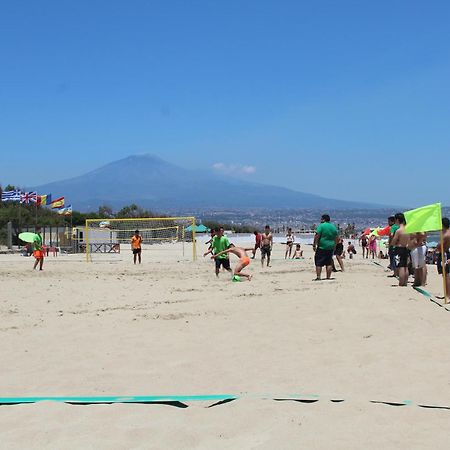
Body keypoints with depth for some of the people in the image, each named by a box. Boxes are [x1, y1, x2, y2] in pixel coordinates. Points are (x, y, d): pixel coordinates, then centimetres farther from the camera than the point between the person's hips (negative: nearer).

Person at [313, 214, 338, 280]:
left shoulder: (321, 226, -8)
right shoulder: (333, 227, 11)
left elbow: (317, 236, -14)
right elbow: (336, 238, 14)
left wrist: (314, 245, -9)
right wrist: (334, 246, 22)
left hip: (322, 247, -6)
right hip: (331, 247, 6)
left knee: (318, 263, -2)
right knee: (329, 263, 10)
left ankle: (318, 277, -8)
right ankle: (328, 277, 10)